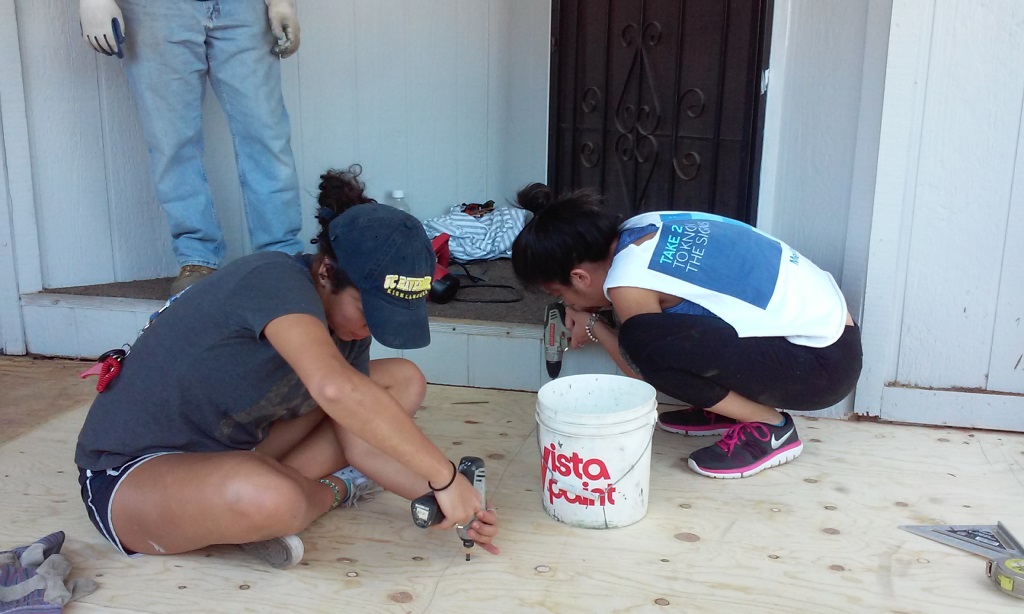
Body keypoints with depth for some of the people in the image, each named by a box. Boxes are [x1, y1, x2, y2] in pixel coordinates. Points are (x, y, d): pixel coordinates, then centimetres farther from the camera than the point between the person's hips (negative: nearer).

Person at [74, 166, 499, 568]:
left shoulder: (348, 323, -4)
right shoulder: (274, 281, -28)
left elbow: (362, 443, -3)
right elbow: (335, 388, -47)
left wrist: (445, 498, -15)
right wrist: (445, 478, -41)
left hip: (233, 450, 8)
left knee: (403, 381, 1)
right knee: (268, 499, -42)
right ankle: (330, 490, -8)